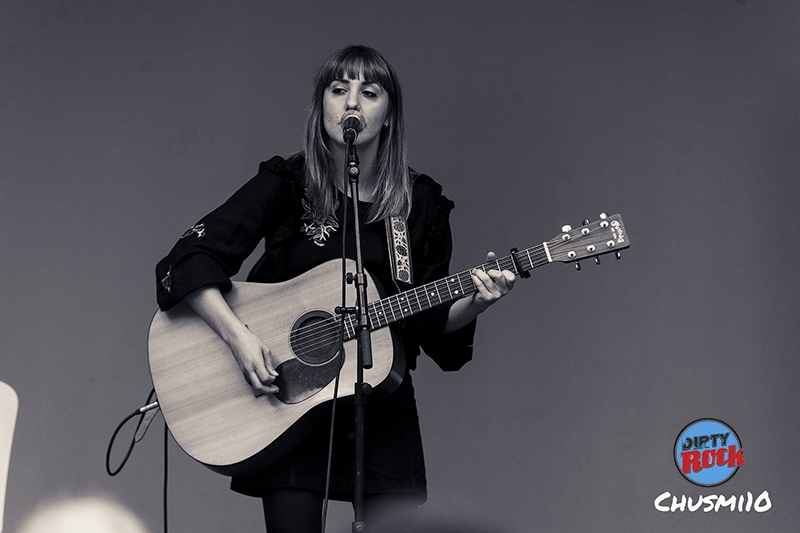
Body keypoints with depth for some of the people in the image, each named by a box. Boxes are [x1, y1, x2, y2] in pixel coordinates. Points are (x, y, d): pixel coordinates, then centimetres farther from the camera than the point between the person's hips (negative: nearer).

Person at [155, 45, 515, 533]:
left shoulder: (422, 204, 3)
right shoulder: (286, 185, -5)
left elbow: (431, 322, 7)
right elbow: (190, 259, -12)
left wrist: (476, 304, -13)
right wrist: (239, 336, -24)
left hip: (382, 400, 2)